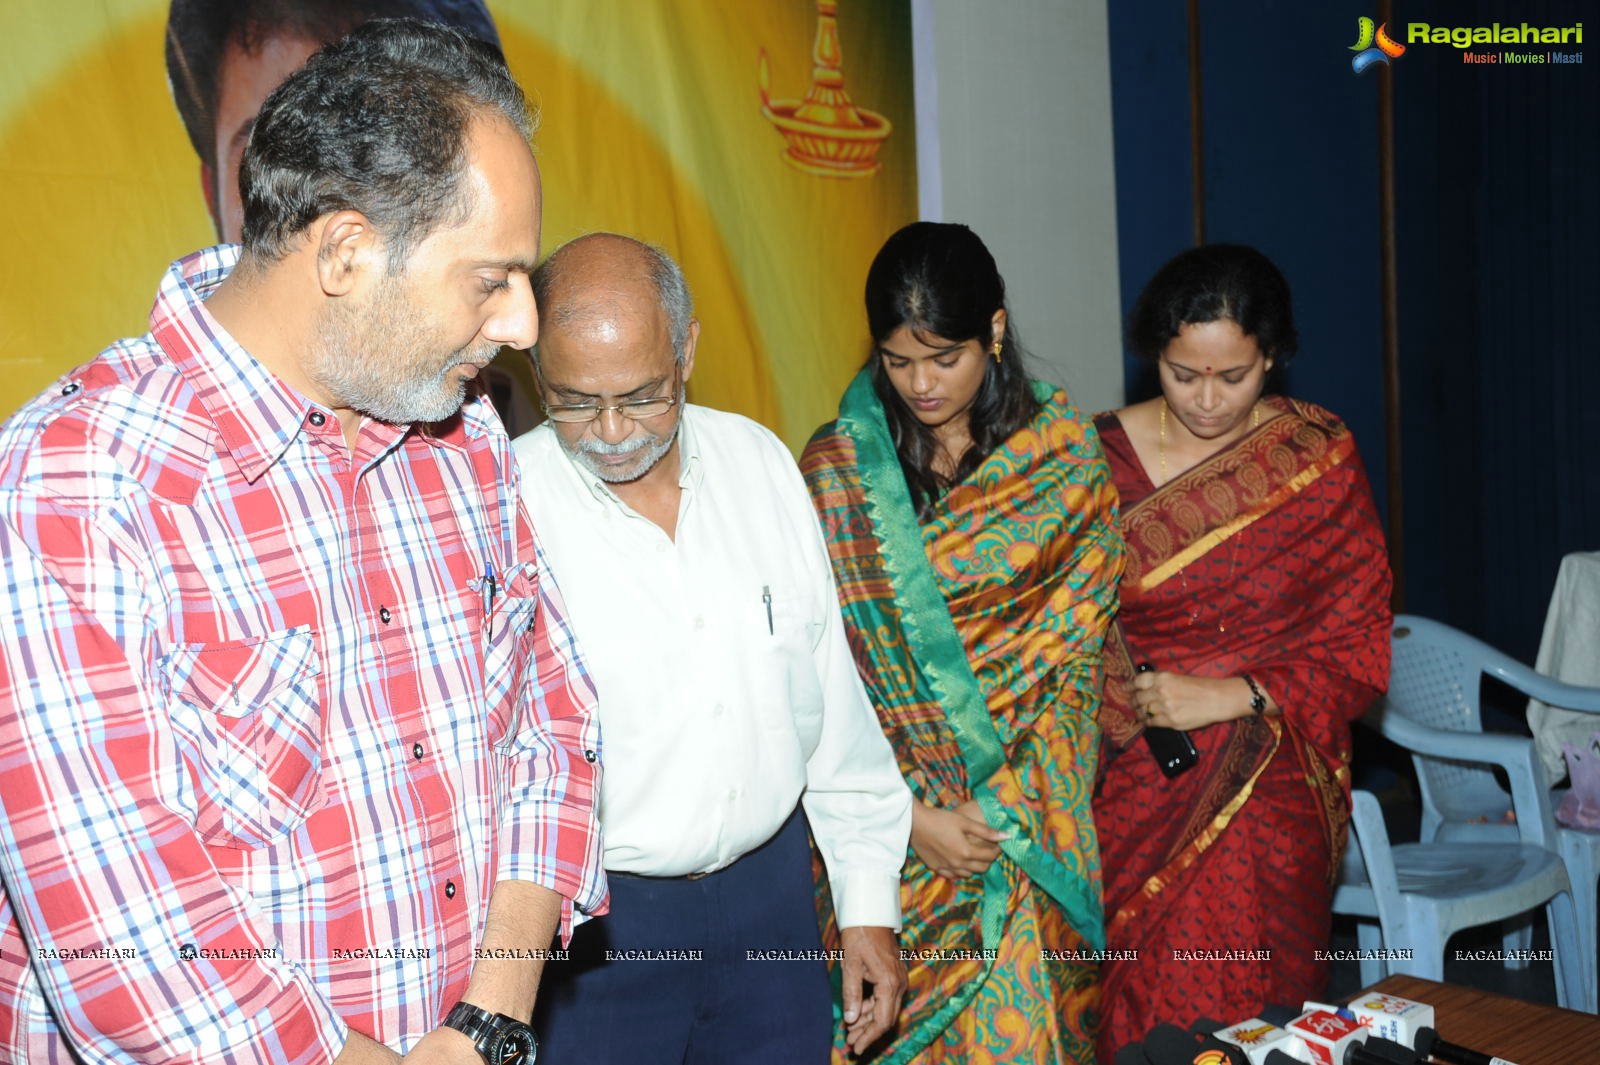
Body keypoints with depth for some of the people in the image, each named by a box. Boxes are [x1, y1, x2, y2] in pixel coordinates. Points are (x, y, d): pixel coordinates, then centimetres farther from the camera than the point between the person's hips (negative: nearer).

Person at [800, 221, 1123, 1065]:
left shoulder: (1063, 453, -1)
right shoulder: (835, 469, -6)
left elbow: (1075, 653, -1)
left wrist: (1005, 803, -8)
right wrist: (915, 817, -13)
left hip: (1033, 822, 1)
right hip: (893, 824, -1)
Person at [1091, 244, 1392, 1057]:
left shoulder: (1319, 460, -1)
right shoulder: (1099, 458, -2)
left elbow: (1361, 653, -2)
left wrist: (1232, 696, -14)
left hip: (1268, 805, 0)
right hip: (1135, 804, 0)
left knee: (1252, 1019, 4)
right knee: (1141, 1019, 3)